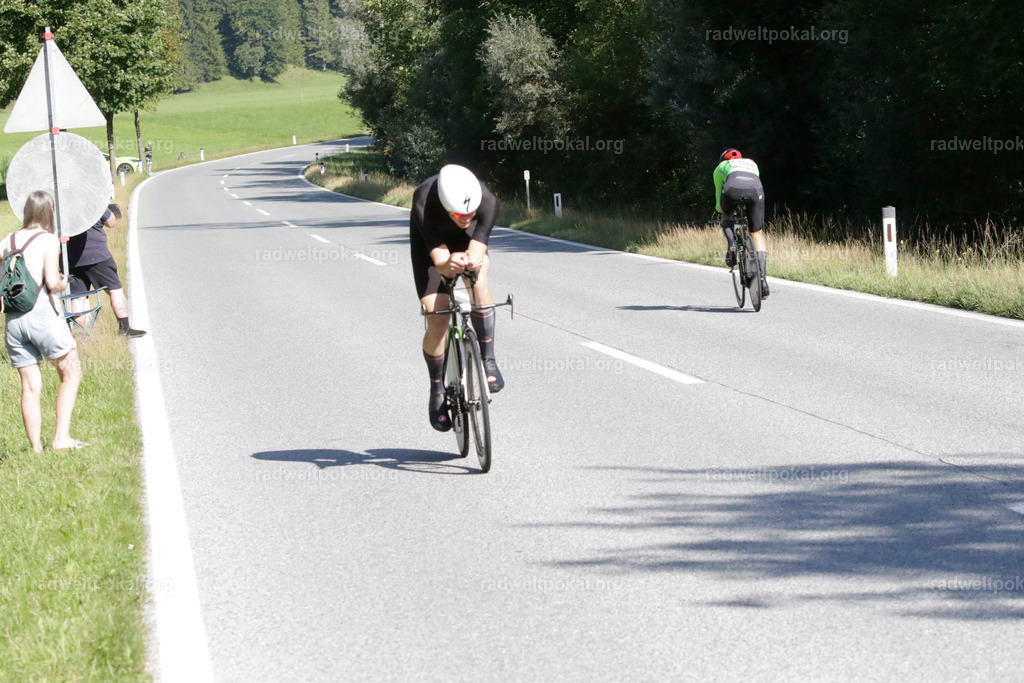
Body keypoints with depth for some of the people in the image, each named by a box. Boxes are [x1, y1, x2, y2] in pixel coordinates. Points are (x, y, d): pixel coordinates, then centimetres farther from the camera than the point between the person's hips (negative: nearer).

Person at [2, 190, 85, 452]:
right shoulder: (48, 240, -5)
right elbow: (52, 282, -15)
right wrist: (63, 284, 5)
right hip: (43, 314, -5)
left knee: (30, 386, 7)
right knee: (71, 375, 6)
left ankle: (36, 448, 3)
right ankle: (61, 437, -6)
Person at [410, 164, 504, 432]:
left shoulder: (487, 201, -36)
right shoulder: (424, 202, -40)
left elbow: (477, 252, -39)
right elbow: (438, 258, -41)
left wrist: (472, 260, -62)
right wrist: (447, 265, -63)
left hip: (467, 242, 1)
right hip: (430, 242, -1)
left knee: (478, 279, -34)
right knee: (437, 322, -11)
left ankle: (487, 359, -19)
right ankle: (437, 392, 12)